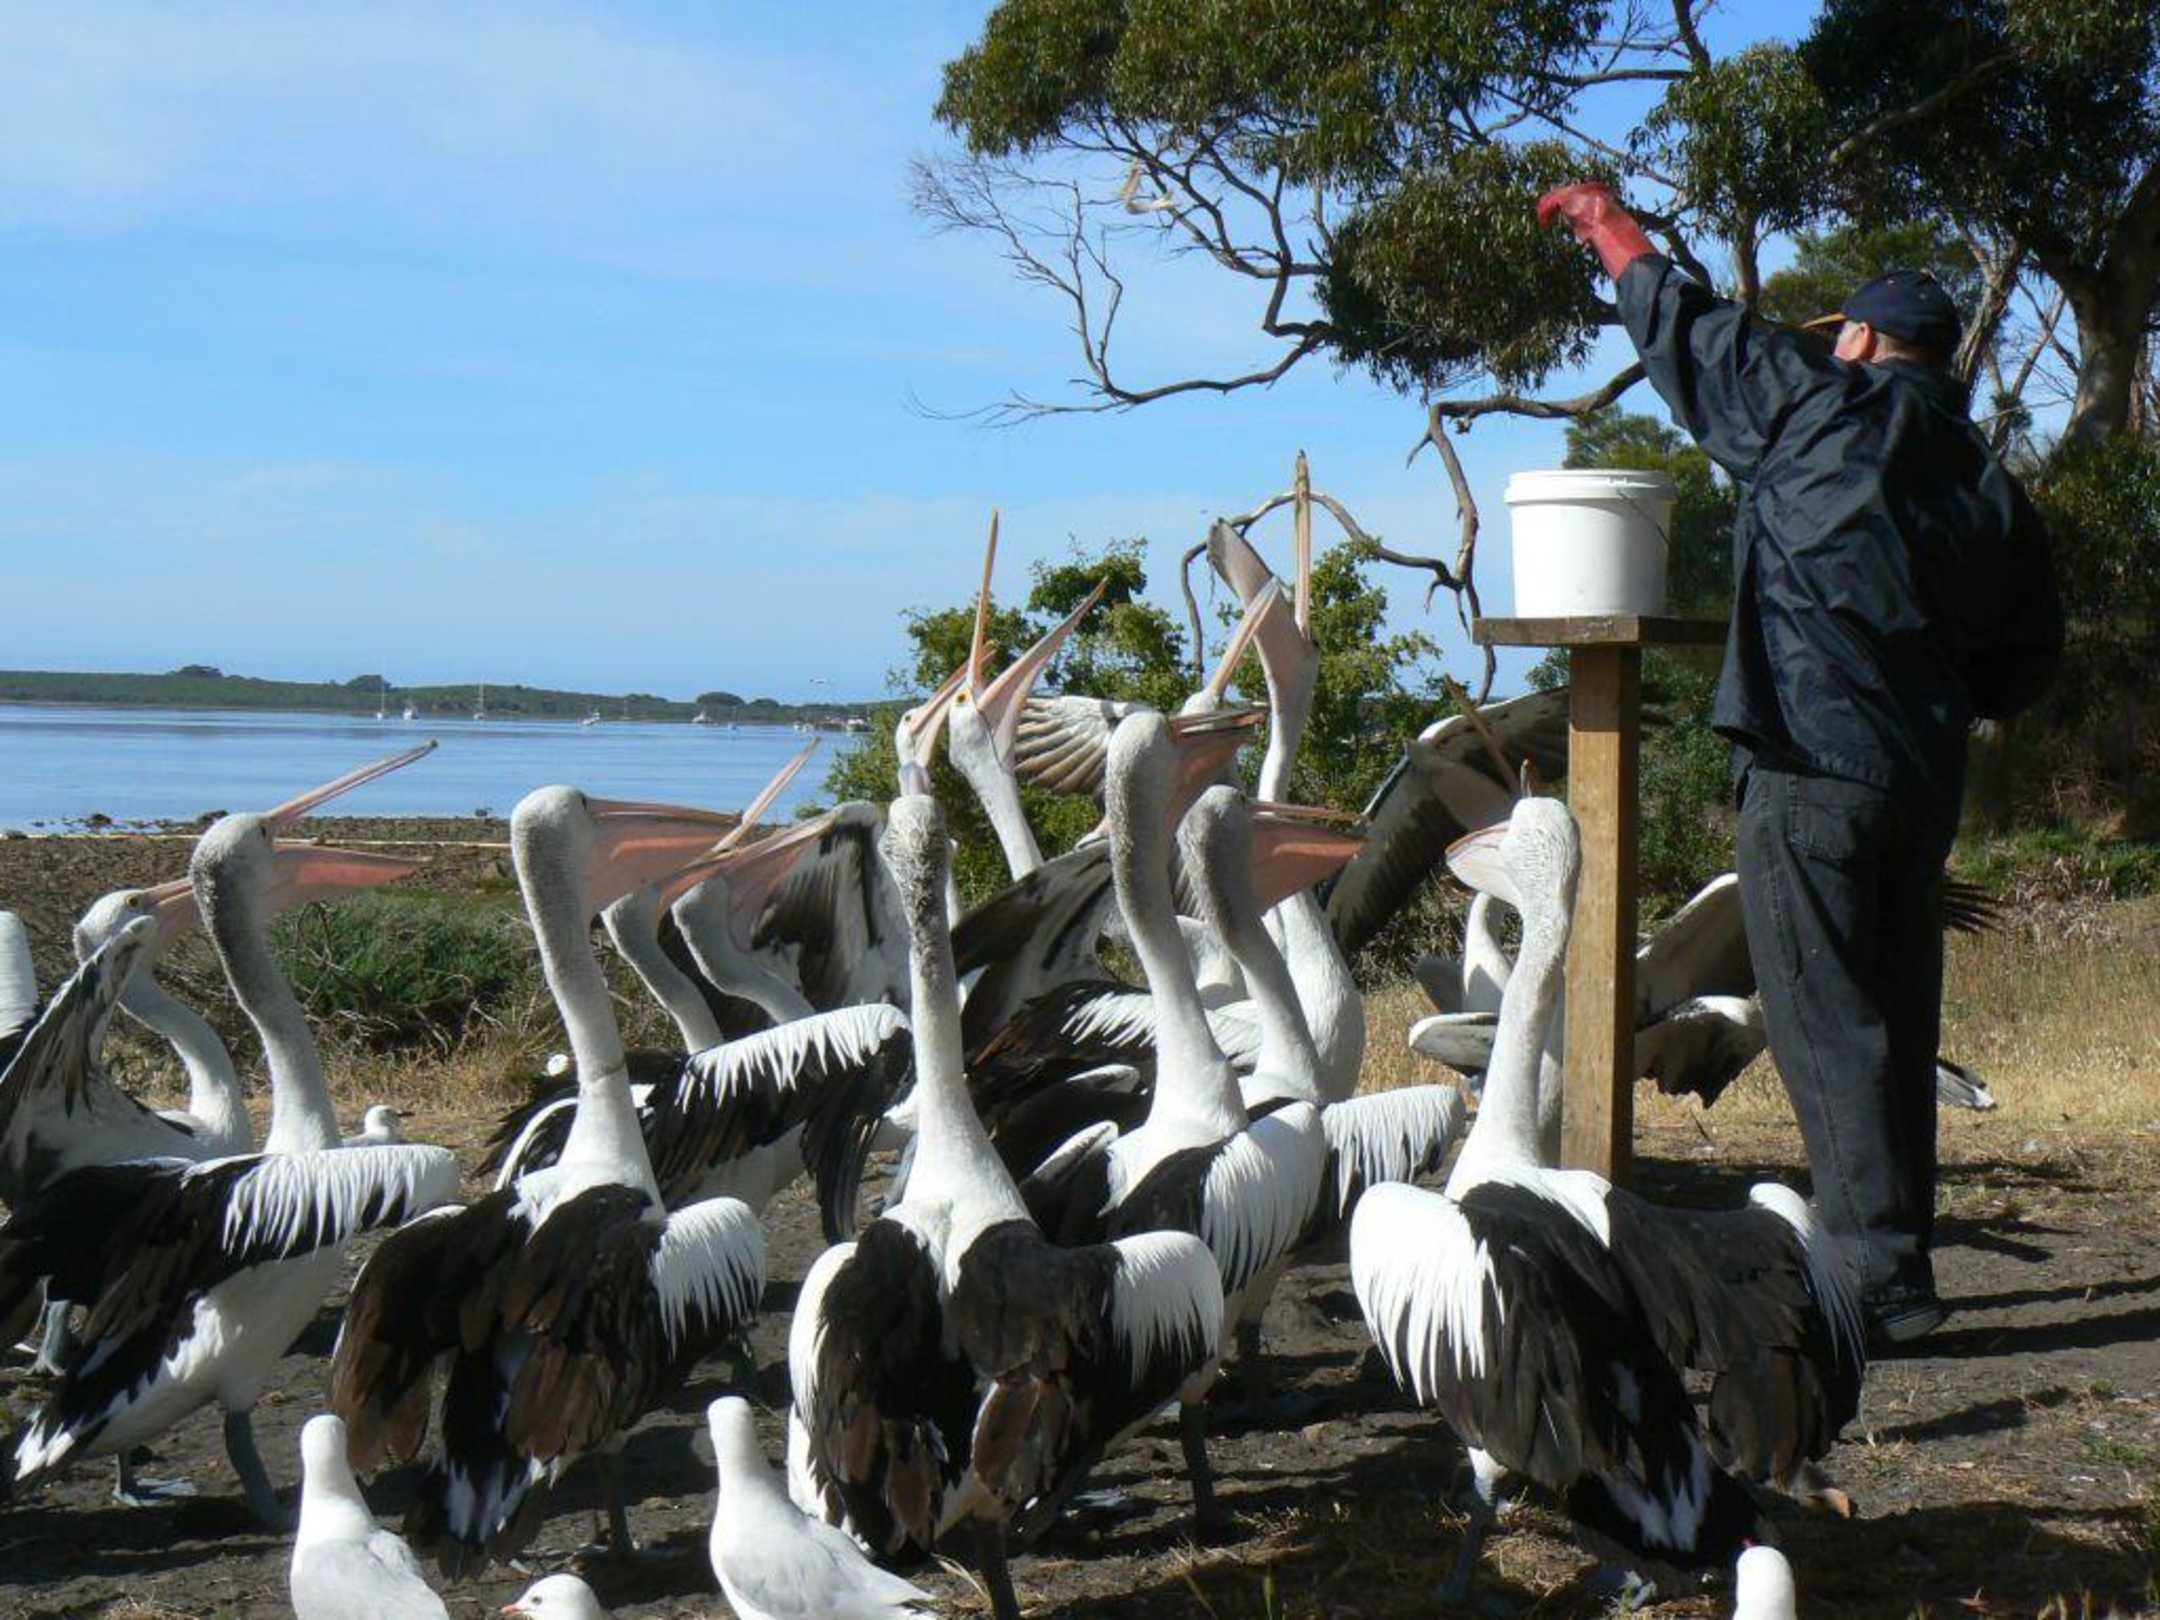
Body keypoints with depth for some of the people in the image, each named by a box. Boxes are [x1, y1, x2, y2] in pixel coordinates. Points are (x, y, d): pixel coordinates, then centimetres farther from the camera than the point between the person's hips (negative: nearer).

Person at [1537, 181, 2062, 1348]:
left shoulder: (1820, 409, -2)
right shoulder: (1987, 485, 13)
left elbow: (1686, 327, 9)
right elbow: (2028, 656, 16)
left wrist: (1608, 225, 23)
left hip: (1811, 761, -7)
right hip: (1924, 776, 7)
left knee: (1824, 1021, -6)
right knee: (1897, 1018, 12)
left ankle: (1879, 1274, -8)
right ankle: (1897, 1257, 16)